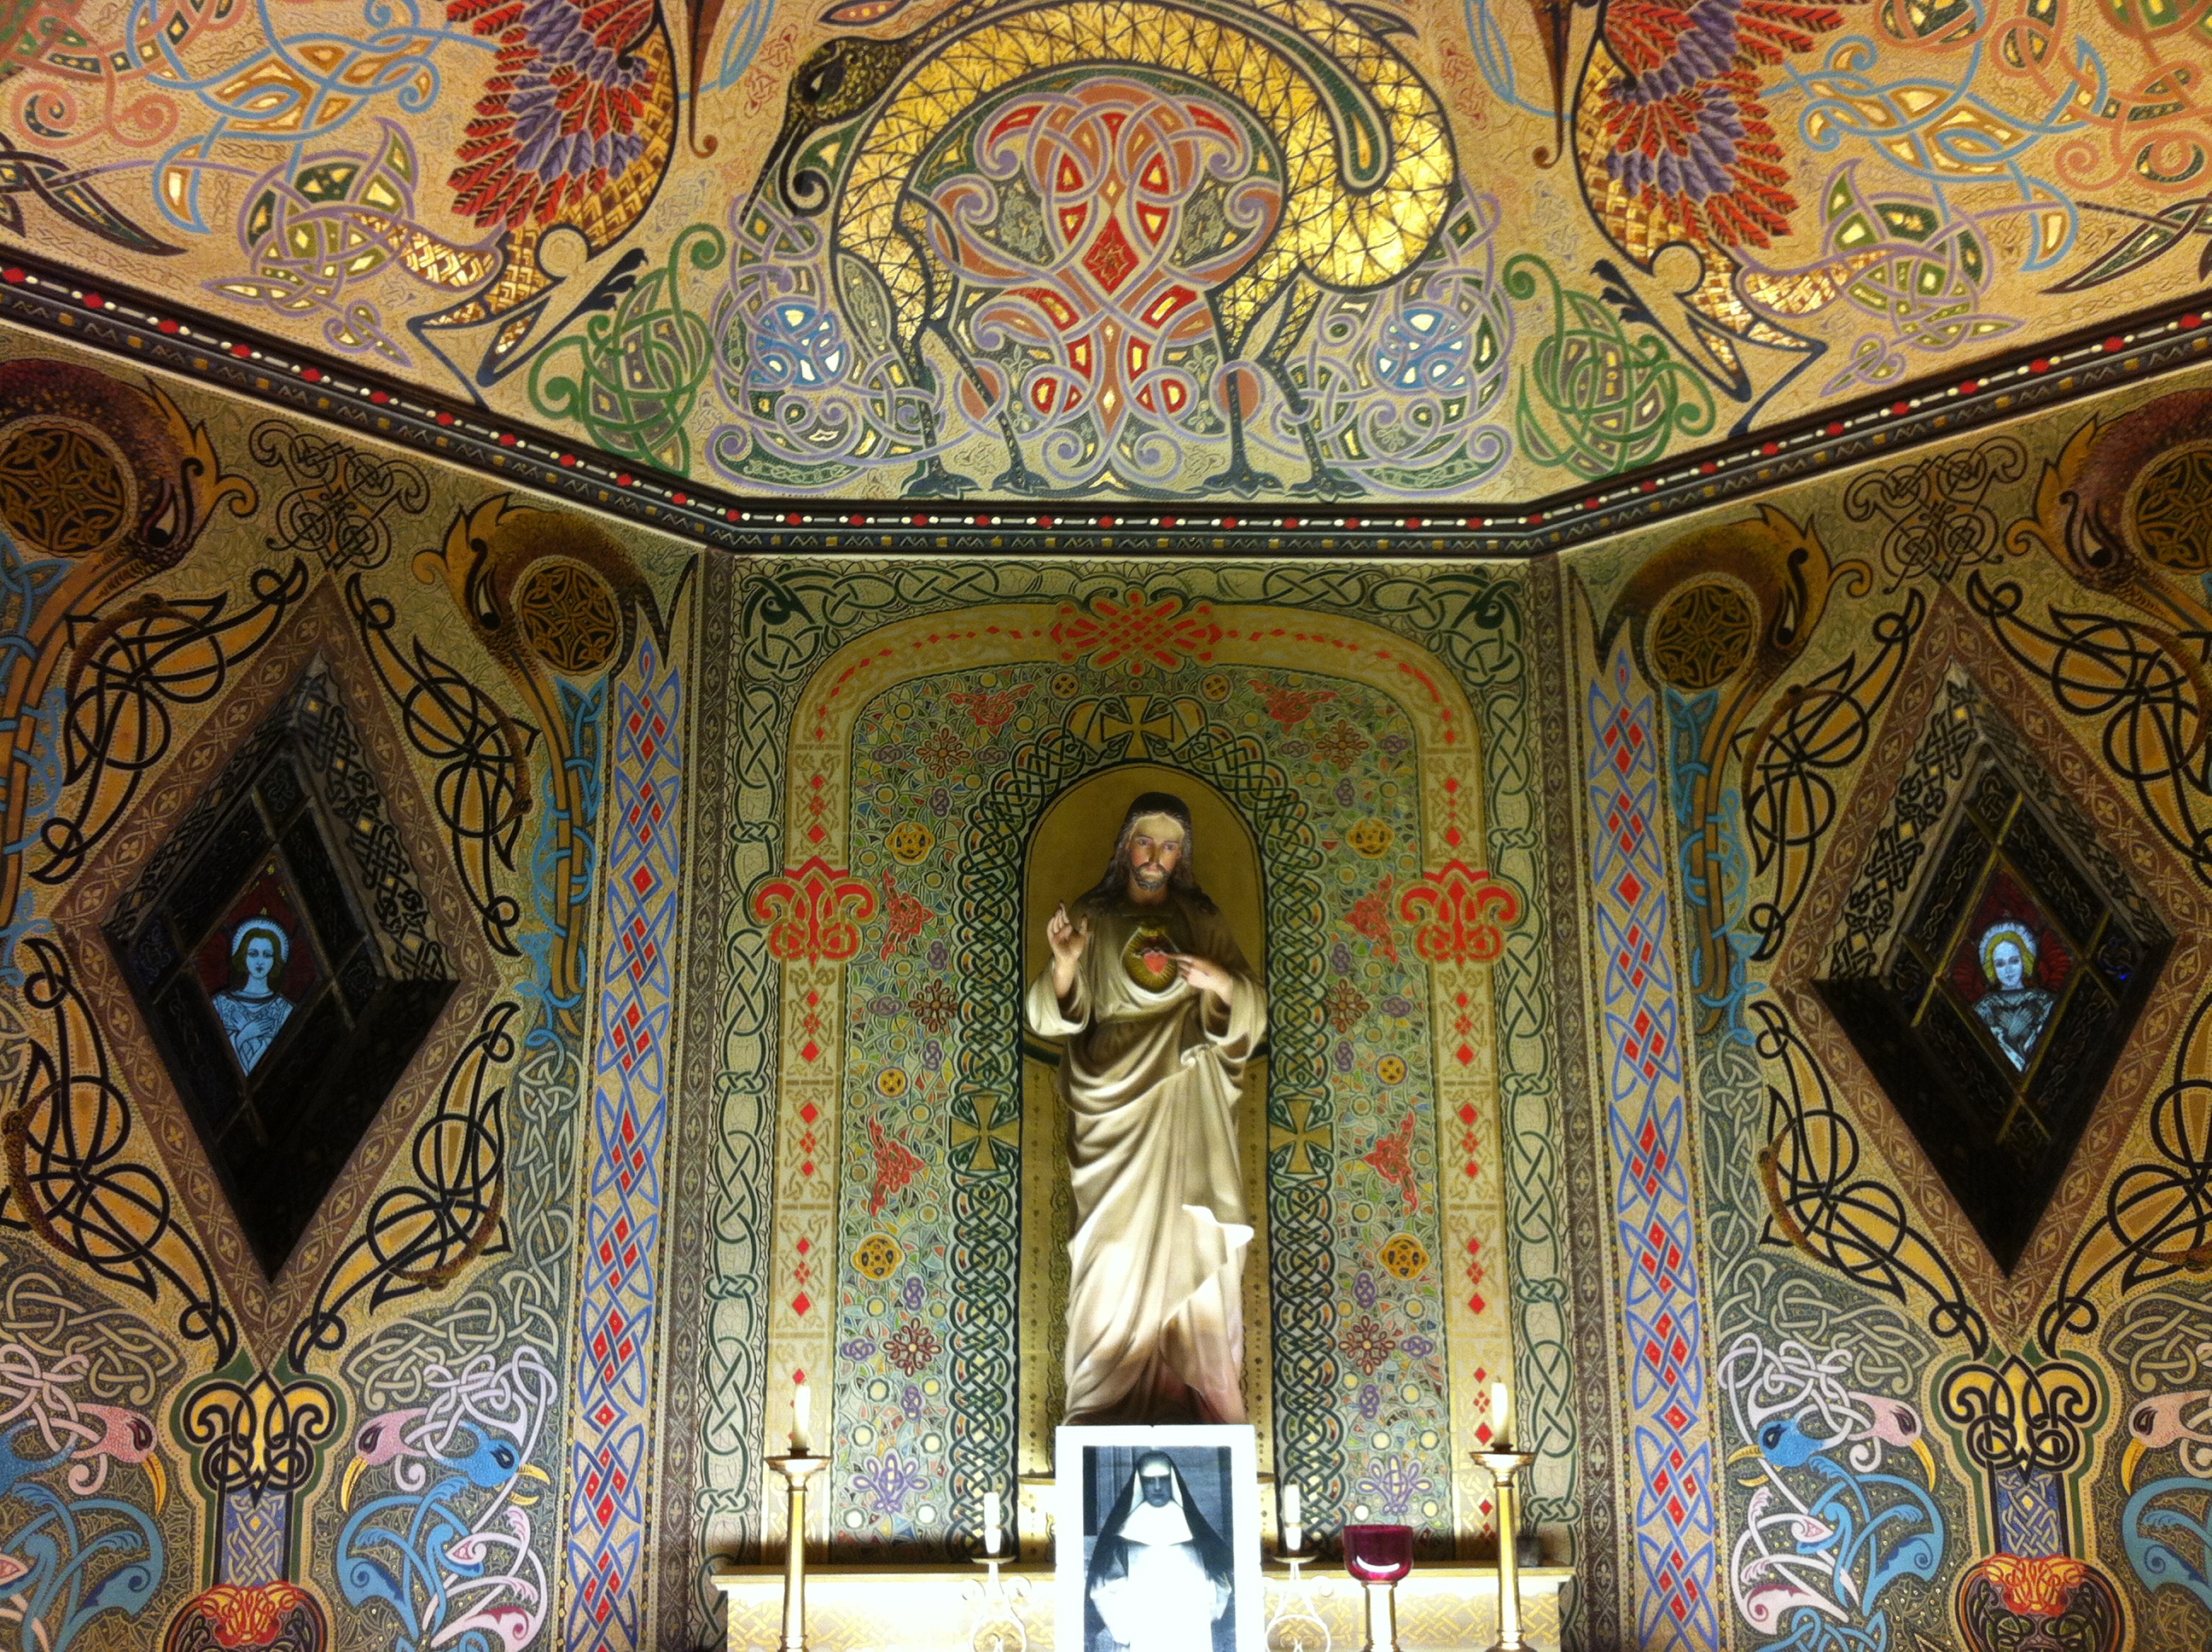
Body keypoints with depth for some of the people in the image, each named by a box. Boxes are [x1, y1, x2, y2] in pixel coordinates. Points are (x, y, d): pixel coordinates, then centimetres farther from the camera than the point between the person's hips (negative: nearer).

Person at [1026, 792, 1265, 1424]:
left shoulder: (1203, 920, 9)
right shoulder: (1092, 917, 6)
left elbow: (1250, 1013, 3)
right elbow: (1054, 1016, -1)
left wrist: (1224, 984, -18)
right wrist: (1065, 965, -21)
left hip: (1186, 1110, 1)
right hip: (1113, 1105, -1)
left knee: (1190, 1243, -3)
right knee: (1117, 1244, -5)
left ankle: (1198, 1391, 3)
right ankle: (1109, 1395, 2)